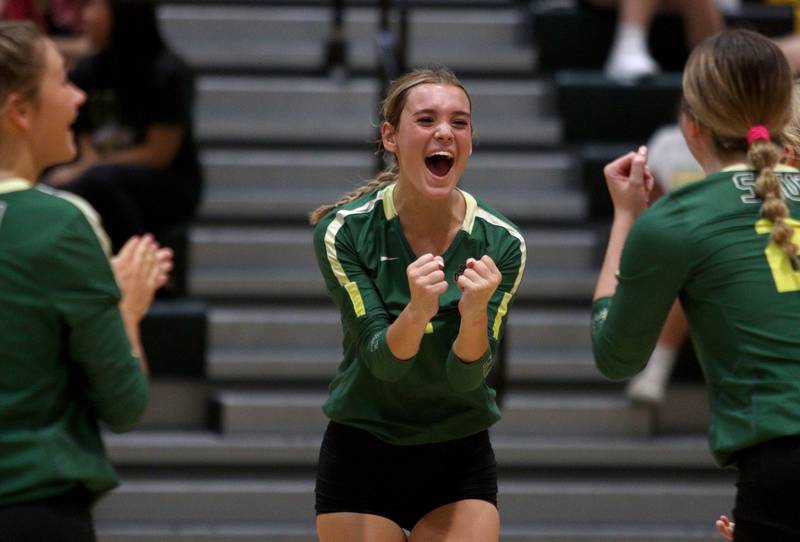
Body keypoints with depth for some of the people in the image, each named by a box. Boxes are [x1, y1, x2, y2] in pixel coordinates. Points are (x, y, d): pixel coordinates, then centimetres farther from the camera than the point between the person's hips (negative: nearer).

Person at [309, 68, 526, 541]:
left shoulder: (501, 244, -11)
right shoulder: (344, 231, -14)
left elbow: (465, 374, -15)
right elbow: (382, 360, -19)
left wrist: (475, 314, -36)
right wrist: (416, 312, -41)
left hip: (460, 463, 1)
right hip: (361, 460, -1)